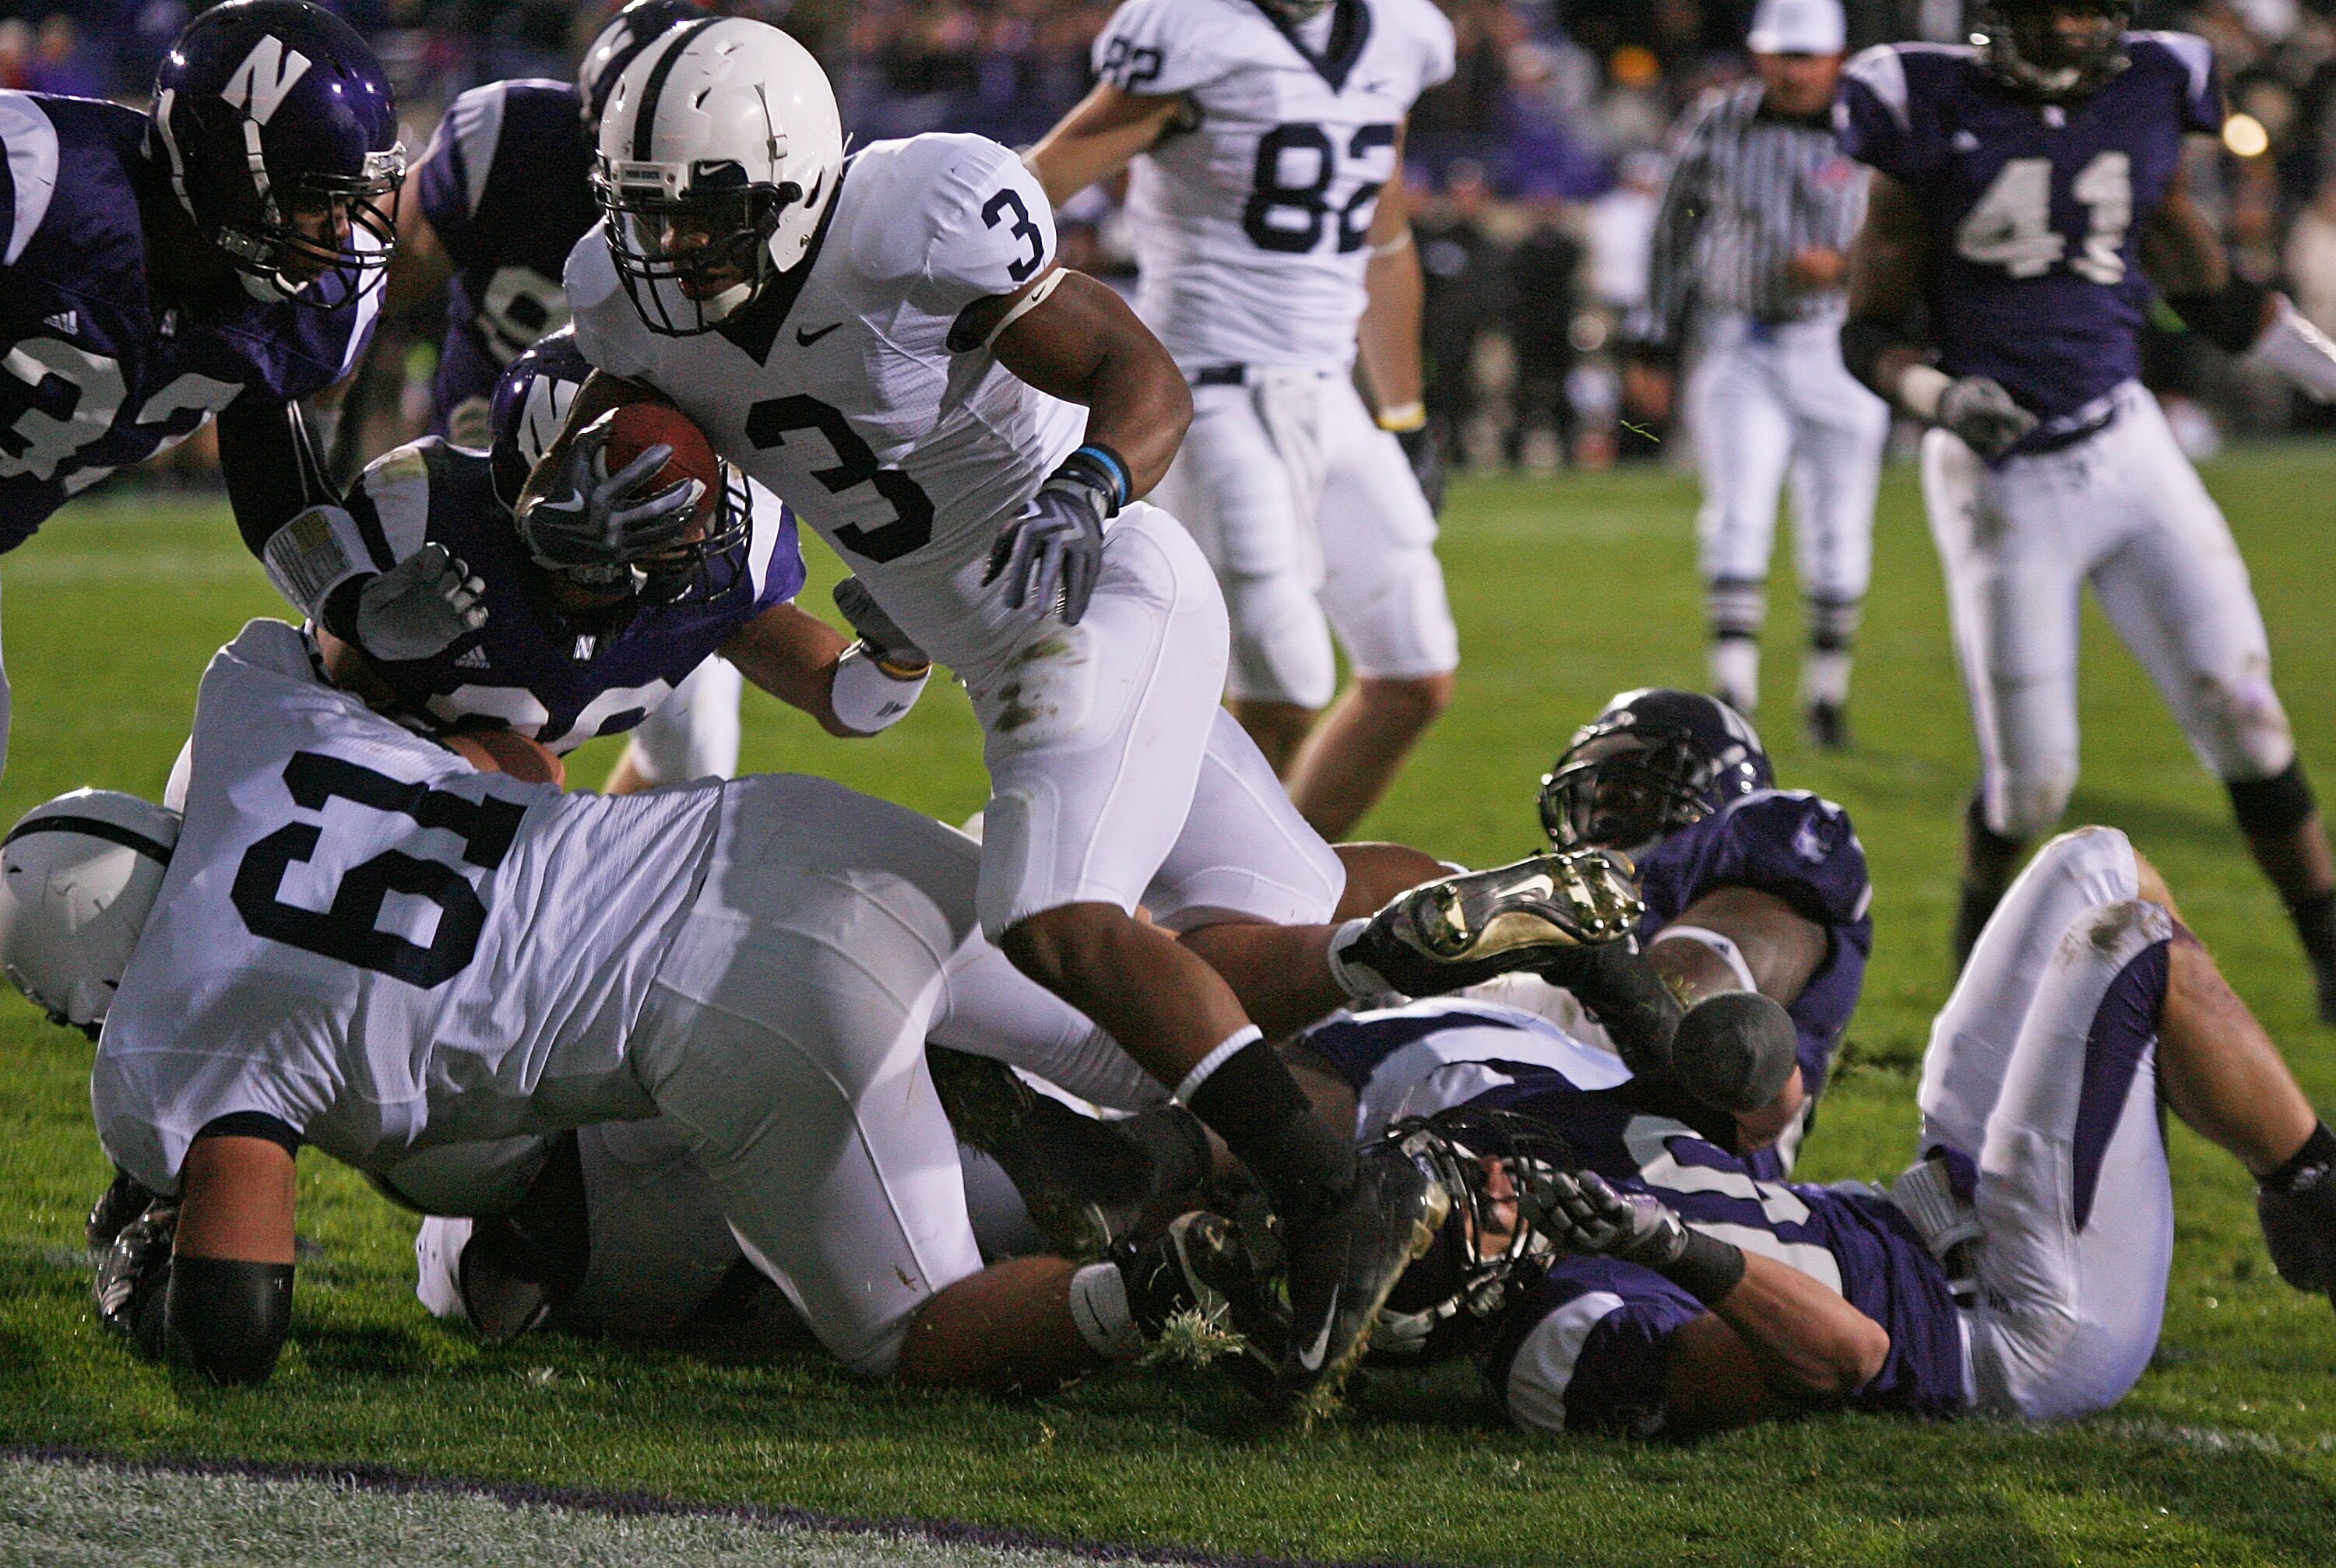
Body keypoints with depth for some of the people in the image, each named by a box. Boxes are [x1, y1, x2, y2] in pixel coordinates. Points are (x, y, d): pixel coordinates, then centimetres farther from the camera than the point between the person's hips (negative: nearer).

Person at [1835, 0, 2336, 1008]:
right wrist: (1939, 397, -23)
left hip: (2127, 457, 3)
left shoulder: (2146, 103, 3)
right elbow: (1869, 334, -4)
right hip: (2003, 482, -3)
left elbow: (2210, 298, 17)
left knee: (2243, 715, -3)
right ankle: (1979, 939, 30)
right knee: (2032, 780, 1)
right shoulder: (1932, 118, -8)